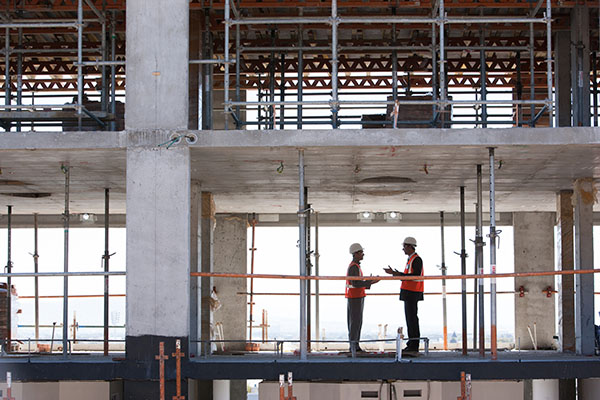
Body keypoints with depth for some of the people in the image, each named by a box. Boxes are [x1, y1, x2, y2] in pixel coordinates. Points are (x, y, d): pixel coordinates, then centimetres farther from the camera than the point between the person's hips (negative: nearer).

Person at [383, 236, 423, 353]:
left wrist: (400, 275, -22)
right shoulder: (411, 259, 18)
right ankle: (411, 344, 15)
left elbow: (416, 276, -22)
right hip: (408, 293, 10)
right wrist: (394, 273, 17)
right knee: (410, 318, 11)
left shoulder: (417, 259, -13)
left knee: (412, 318, -8)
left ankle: (414, 345, -7)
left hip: (412, 293, -10)